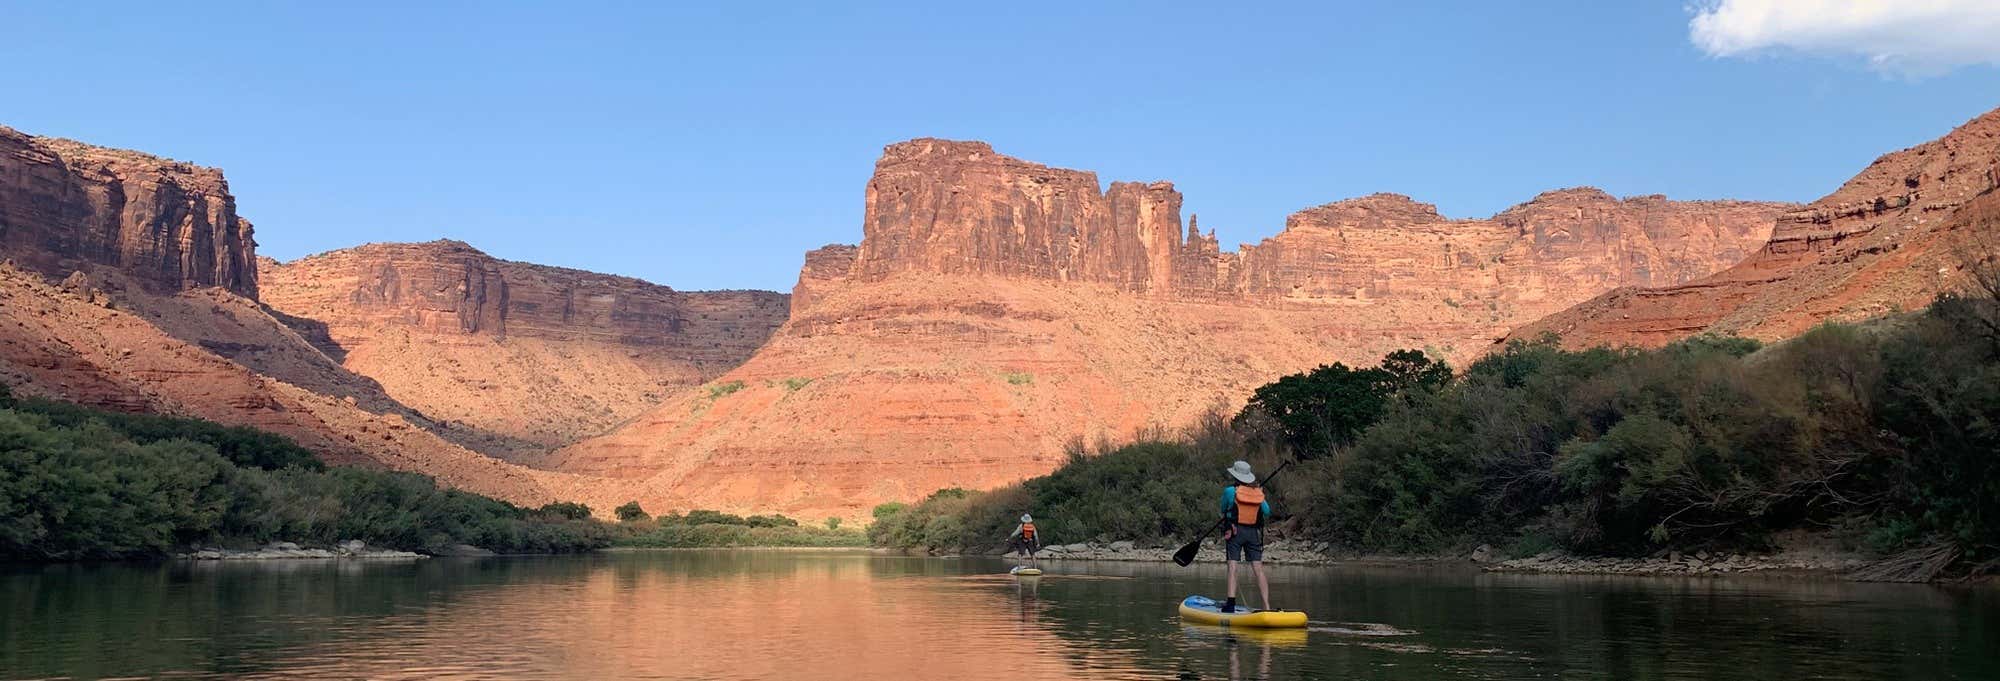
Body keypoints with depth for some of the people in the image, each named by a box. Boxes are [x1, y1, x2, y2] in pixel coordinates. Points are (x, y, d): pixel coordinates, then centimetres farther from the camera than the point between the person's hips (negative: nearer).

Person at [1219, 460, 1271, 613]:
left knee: (1232, 567, -3)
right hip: (1254, 532, 3)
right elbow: (1267, 512, 17)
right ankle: (1267, 606, -2)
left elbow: (1223, 510, 9)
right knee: (1258, 569, 2)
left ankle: (1231, 602, -13)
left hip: (1234, 531, -3)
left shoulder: (1230, 491, -6)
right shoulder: (1258, 493, 4)